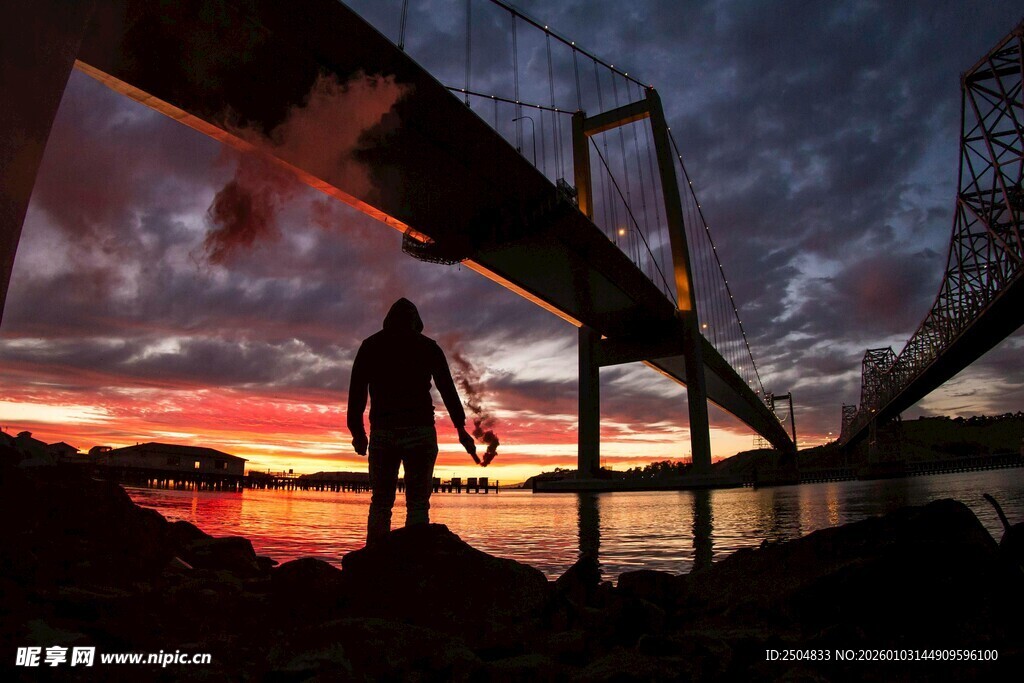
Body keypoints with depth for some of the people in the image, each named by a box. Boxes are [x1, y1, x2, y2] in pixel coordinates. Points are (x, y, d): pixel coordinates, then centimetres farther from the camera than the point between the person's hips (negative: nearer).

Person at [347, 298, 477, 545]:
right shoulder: (428, 346, 9)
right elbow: (447, 388, 4)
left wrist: (357, 431, 10)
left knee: (380, 501, 8)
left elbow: (356, 390, 7)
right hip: (419, 431, -1)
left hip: (382, 432, 2)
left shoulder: (370, 345, 13)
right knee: (417, 502, 0)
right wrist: (461, 429, 5)